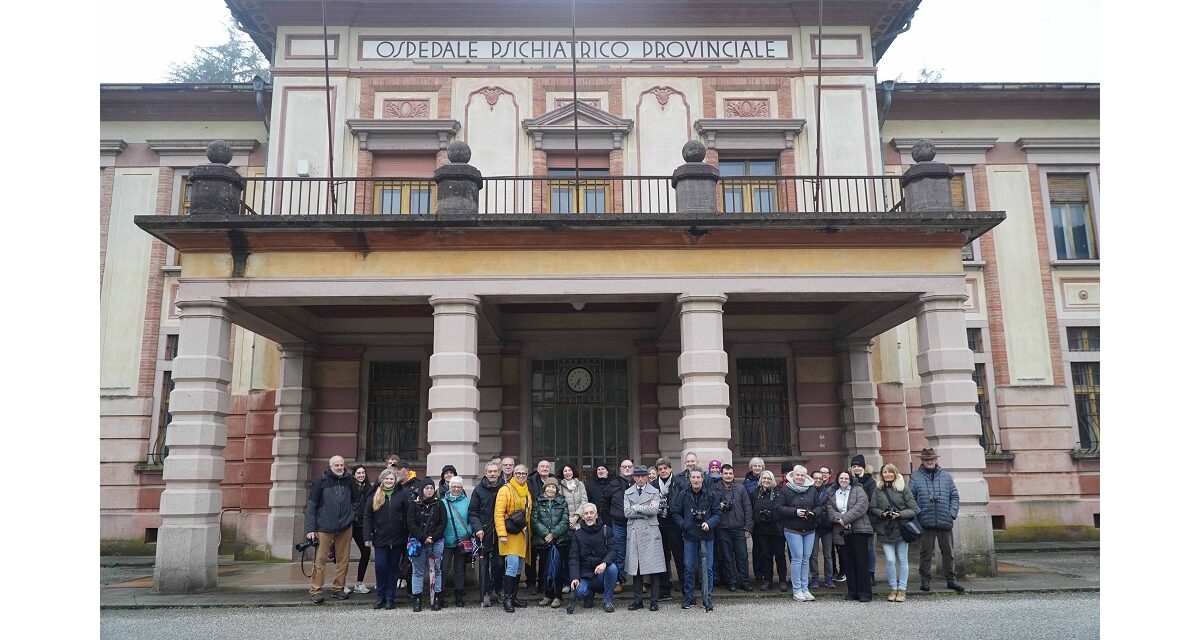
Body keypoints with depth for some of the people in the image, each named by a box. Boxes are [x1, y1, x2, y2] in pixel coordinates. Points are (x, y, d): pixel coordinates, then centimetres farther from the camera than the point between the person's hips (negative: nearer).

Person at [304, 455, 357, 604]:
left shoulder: (349, 481, 9)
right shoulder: (321, 481, 0)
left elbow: (354, 502, 18)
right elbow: (311, 506, -1)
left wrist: (352, 519, 5)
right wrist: (310, 528, -7)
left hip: (345, 527, 3)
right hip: (324, 527, -3)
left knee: (343, 559, 6)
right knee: (320, 559, -4)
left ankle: (338, 589, 18)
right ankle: (315, 590, 6)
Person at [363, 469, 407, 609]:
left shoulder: (401, 496, 3)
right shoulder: (374, 496, 4)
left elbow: (408, 517, 4)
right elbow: (367, 517, 4)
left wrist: (408, 537, -2)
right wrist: (368, 537, -3)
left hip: (397, 539, 0)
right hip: (380, 539, 0)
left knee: (393, 569, 6)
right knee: (380, 567, -4)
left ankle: (390, 598, 14)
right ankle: (380, 597, 11)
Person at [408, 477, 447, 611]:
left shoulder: (439, 504, 5)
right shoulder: (414, 504, 2)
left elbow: (443, 523, 1)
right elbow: (411, 524, -4)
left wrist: (433, 537, -10)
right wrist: (423, 538, -12)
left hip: (436, 542, 1)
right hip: (418, 542, -1)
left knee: (436, 570, 4)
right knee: (418, 572, 2)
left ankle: (436, 599, 10)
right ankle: (416, 600, 9)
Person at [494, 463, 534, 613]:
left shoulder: (527, 492, 15)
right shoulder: (505, 490, -7)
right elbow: (498, 513, -13)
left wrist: (528, 532, 15)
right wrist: (502, 533, -20)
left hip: (522, 533, 7)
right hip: (510, 533, -7)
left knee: (519, 566, 11)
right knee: (512, 565, -14)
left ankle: (513, 596, 21)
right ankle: (507, 599, -6)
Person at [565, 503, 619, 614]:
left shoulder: (606, 531, 3)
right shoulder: (577, 534, 4)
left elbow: (613, 550, -9)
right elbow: (574, 558, -3)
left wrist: (604, 563, -30)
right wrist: (575, 578, -18)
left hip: (603, 571, 0)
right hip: (585, 573, 0)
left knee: (612, 568, -32)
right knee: (580, 592, -29)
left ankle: (608, 600, -10)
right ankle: (588, 595, 11)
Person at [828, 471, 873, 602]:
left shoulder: (858, 490, 7)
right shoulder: (832, 495, 17)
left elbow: (861, 506, -9)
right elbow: (830, 511, 4)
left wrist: (846, 518, -15)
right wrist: (839, 519, -17)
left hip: (858, 531, -4)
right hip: (841, 533, 4)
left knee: (861, 562, -5)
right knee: (847, 563, 5)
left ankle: (864, 593, -1)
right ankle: (852, 592, 12)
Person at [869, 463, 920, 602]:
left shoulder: (904, 489, 0)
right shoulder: (877, 490, 5)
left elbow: (914, 510, -1)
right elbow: (872, 508, 6)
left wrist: (900, 514, -15)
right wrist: (882, 513, -12)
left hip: (901, 529, -1)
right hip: (885, 530, 1)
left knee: (902, 560, 5)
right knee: (890, 560, -3)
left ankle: (902, 589, 13)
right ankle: (893, 589, 9)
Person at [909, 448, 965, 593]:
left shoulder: (946, 476, 11)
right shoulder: (915, 477, 3)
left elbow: (954, 496, 12)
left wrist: (952, 513, 0)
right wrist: (917, 514, -11)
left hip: (945, 521, 2)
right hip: (926, 522, -2)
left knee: (948, 551, 9)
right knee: (926, 552, 3)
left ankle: (950, 580, 19)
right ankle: (925, 580, 11)